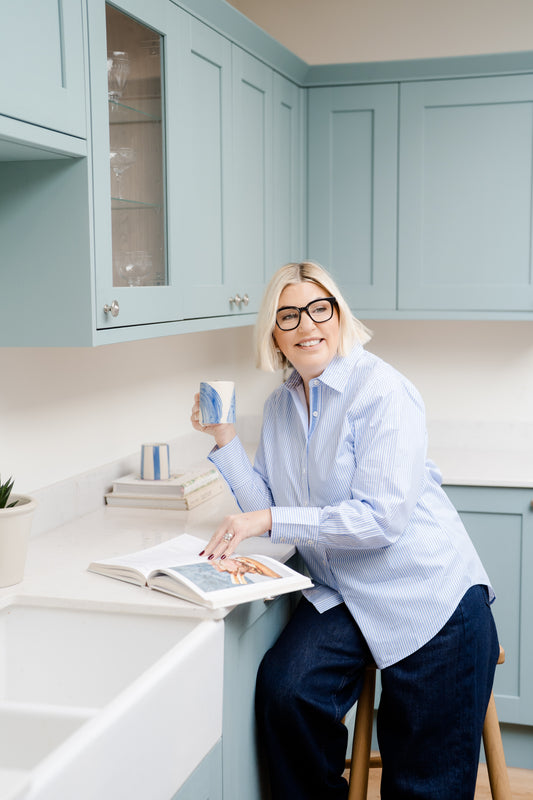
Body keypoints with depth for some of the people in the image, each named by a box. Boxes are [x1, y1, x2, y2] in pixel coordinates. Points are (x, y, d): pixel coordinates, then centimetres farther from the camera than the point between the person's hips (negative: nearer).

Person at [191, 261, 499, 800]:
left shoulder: (382, 390, -15)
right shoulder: (280, 405, 7)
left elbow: (383, 517, -23)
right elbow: (266, 506, 5)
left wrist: (270, 521, -27)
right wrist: (223, 439, -2)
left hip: (426, 596, -5)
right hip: (343, 594, 5)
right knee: (282, 689, -20)